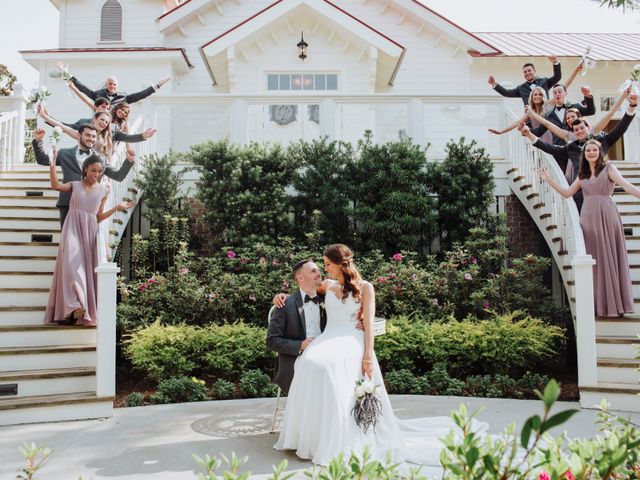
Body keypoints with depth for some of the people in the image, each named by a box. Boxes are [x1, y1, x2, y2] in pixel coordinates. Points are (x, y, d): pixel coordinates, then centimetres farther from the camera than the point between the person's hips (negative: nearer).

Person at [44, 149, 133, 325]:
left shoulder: (103, 190, 12)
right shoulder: (75, 185, 11)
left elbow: (98, 217, 12)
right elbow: (55, 185, -8)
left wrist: (117, 207, 4)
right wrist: (53, 164, -13)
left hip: (89, 230, 1)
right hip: (72, 228, -1)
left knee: (86, 267, -1)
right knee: (72, 261, -22)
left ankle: (85, 313, 1)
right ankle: (75, 303, -28)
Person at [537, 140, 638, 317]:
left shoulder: (609, 168, 4)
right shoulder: (582, 175, 18)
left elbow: (626, 185, -7)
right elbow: (567, 193, 19)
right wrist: (549, 180, 15)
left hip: (606, 217, -4)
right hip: (588, 218, 4)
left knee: (610, 257, -3)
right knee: (594, 260, 3)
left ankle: (615, 303, 2)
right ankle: (600, 304, 8)